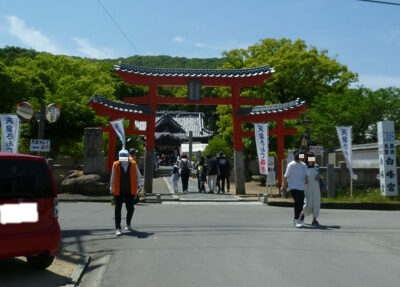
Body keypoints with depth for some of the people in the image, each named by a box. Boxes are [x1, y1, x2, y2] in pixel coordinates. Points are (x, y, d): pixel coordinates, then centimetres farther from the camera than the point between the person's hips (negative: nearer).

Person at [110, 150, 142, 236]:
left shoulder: (133, 164, -3)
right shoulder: (115, 165, -4)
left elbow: (138, 175, 9)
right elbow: (112, 178, 7)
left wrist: (139, 185, -5)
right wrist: (111, 190, 10)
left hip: (130, 192, 1)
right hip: (118, 192, -1)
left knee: (130, 209, 7)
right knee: (118, 209, -5)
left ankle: (128, 224, 33)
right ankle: (118, 229, 1)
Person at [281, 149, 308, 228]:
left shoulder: (304, 165, 14)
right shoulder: (291, 165, -5)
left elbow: (306, 174, 20)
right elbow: (286, 176, -3)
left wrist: (306, 179, -3)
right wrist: (284, 186, -4)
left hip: (302, 187, 6)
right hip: (294, 187, -6)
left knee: (301, 204, 6)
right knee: (297, 203, -14)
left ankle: (296, 219, 20)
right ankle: (296, 220, -9)